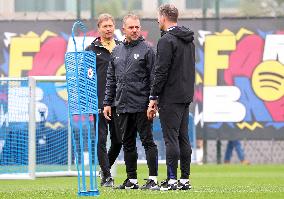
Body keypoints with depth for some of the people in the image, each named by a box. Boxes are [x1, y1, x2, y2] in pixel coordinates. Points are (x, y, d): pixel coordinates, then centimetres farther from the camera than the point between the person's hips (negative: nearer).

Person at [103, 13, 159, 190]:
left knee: (147, 141, -5)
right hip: (123, 107, 6)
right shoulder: (117, 51, 15)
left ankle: (153, 180, -5)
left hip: (141, 106, -6)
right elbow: (111, 80, 18)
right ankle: (131, 180, 17)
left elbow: (154, 79, -7)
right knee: (128, 144, 10)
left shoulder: (147, 50, -3)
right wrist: (107, 102, 12)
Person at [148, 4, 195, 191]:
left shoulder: (167, 40, -13)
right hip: (186, 97, 9)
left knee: (171, 138, -7)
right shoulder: (189, 40, 16)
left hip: (170, 98, -9)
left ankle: (172, 180, -8)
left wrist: (153, 98, -12)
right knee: (183, 138, 10)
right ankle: (185, 179, 11)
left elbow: (161, 72, -17)